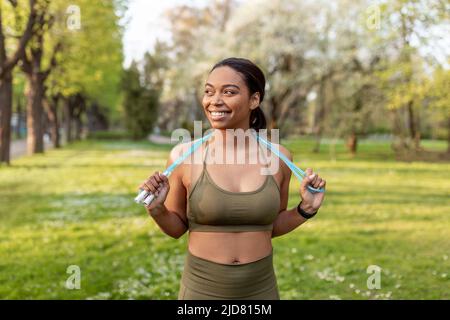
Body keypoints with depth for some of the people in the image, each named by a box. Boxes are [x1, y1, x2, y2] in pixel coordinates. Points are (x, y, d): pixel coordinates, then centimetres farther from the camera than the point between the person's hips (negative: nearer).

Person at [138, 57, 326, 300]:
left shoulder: (277, 157, -5)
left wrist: (306, 209, -6)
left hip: (261, 290, 2)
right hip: (201, 290, -2)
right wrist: (157, 209, -17)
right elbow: (177, 227, 1)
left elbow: (272, 226, 8)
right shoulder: (184, 155, -11)